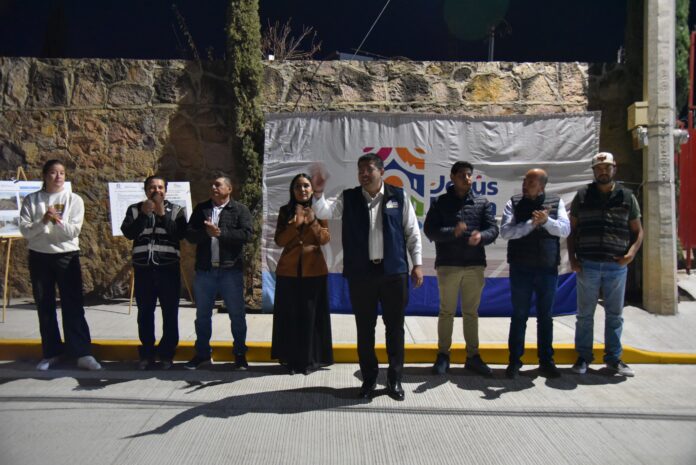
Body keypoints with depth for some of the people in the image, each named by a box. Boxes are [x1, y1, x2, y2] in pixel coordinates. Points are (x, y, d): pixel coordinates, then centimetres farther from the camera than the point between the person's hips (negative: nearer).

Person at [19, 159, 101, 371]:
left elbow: (73, 232, -8)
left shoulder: (74, 200, 0)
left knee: (73, 306, -3)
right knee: (44, 307, 8)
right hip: (39, 257, 2)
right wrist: (43, 221, -22)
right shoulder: (31, 200, 2)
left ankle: (83, 353, -1)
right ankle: (51, 353, 19)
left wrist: (58, 220, -25)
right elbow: (25, 231, -6)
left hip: (67, 256, -2)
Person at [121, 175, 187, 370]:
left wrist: (162, 213, -14)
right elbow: (128, 233, -6)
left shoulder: (176, 210, 6)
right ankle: (146, 354, 18)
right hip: (143, 268, 1)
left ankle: (167, 354, 14)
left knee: (170, 313, 2)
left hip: (168, 268, -1)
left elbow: (179, 233, -10)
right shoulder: (135, 210, 10)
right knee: (145, 313, 6)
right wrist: (144, 213, -13)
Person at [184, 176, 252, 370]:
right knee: (202, 314, 11)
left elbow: (246, 234, -12)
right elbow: (189, 234, 2)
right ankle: (202, 354, 24)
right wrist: (206, 232, -17)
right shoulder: (201, 208, 11)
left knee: (237, 314, 4)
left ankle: (240, 354, 16)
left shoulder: (240, 210, 1)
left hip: (231, 270, -3)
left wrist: (221, 233, -18)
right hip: (205, 270, 3)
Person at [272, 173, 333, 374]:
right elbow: (279, 240, -4)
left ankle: (309, 359, 14)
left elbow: (325, 239, -4)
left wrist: (313, 221, -17)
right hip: (289, 270, 1)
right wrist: (295, 224, -17)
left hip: (313, 269, -1)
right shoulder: (285, 211, 5)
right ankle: (292, 360, 14)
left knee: (311, 314, 3)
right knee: (290, 315, 4)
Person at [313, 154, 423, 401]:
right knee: (365, 328, 9)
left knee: (395, 327, 8)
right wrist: (318, 194, -27)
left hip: (394, 272, 0)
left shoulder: (399, 196, 3)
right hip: (360, 273, 1)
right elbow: (325, 211, -7)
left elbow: (412, 232, 5)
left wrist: (417, 263, 2)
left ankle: (395, 379, 22)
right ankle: (369, 378, 24)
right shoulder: (348, 198, 5)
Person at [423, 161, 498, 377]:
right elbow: (429, 230, -5)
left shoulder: (483, 203, 9)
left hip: (475, 264, 2)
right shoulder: (440, 202, 3)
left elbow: (493, 229, 1)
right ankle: (443, 354, 16)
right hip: (448, 265, -2)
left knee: (471, 312, 11)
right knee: (446, 312, 6)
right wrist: (452, 232, -22)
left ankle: (473, 356, 19)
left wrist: (481, 236, -22)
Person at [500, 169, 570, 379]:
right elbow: (505, 231, -11)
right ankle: (515, 361, 15)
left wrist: (547, 221, -24)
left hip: (548, 269, 1)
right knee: (519, 316, 5)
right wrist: (531, 223, -22)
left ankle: (546, 361, 22)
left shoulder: (556, 202, 4)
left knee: (546, 317, 10)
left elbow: (565, 230, -6)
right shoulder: (514, 203, 1)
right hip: (521, 269, -1)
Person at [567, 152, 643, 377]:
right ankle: (583, 357, 18)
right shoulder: (582, 196, 5)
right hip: (587, 265, -1)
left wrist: (632, 252, -8)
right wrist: (572, 257, -1)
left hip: (617, 266, 1)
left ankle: (613, 358, 23)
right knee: (585, 314, 7)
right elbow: (572, 229, 8)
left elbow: (637, 231, 10)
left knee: (615, 314, 10)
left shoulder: (627, 197, 6)